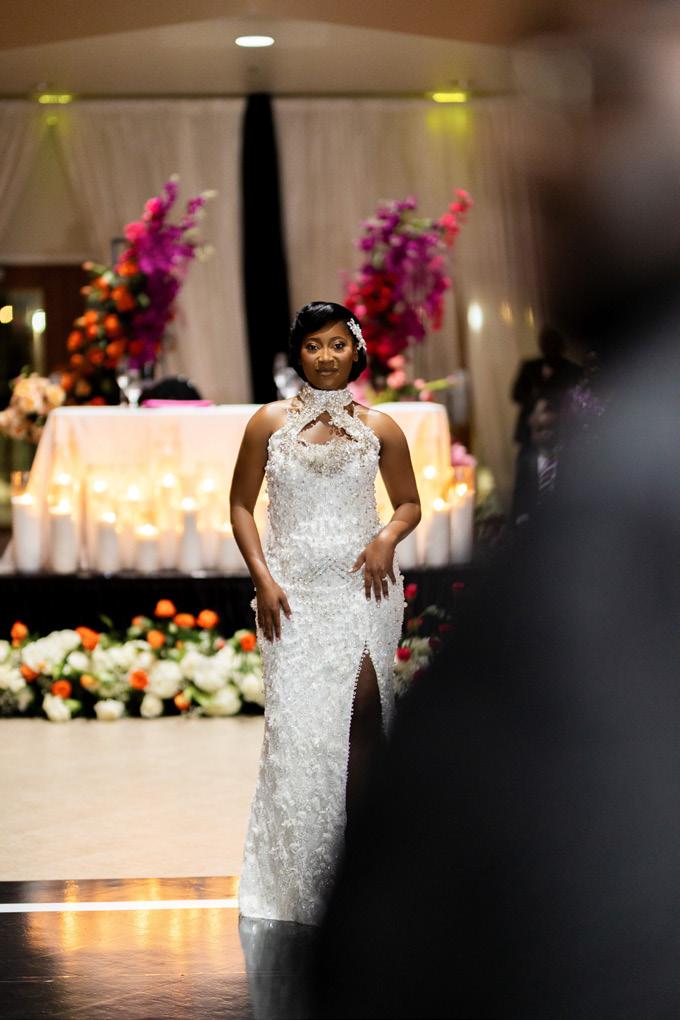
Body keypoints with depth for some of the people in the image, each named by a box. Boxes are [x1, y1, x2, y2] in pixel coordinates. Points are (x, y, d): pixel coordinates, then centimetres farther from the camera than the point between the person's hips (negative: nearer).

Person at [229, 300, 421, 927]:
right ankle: (298, 882, 9)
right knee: (298, 723, 0)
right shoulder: (270, 422, 4)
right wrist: (262, 578, -5)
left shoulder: (380, 429, 6)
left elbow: (410, 503, 15)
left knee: (362, 707, -13)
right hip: (294, 588, 0)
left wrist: (388, 537, -7)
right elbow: (241, 503, 6)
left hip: (363, 584, 0)